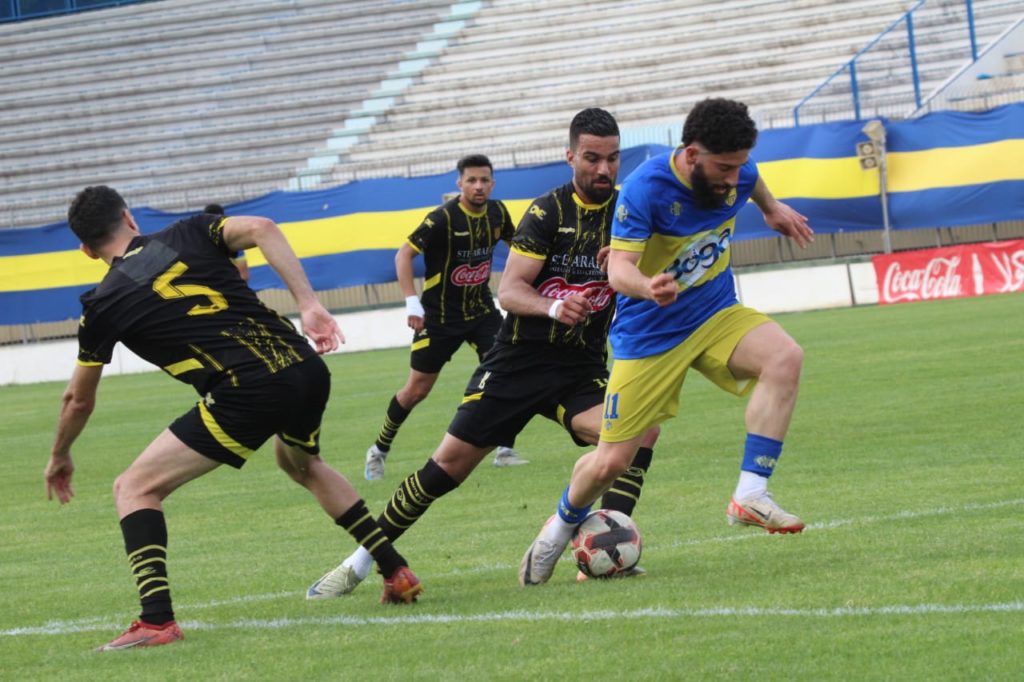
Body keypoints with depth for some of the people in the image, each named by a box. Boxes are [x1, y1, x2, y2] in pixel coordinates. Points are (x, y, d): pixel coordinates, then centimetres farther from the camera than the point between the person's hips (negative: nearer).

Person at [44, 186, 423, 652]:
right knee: (302, 464, 38)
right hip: (307, 369, 5)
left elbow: (78, 400, 24)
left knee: (134, 489, 5)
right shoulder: (190, 233, 17)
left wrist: (59, 459, 42)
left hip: (245, 396, -5)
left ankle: (157, 621, -11)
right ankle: (397, 573, 37)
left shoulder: (104, 304, 11)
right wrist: (308, 305, -4)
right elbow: (261, 229, -2)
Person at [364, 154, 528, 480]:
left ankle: (505, 450, -5)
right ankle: (379, 450, 21)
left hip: (481, 307, 4)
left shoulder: (497, 212, -2)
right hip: (439, 315, -4)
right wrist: (412, 302, -24)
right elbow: (404, 254, -17)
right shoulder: (443, 218, -20)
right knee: (417, 389, 2)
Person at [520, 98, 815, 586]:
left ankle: (751, 496, -25)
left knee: (785, 358, -28)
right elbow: (619, 268, -32)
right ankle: (563, 525, 34)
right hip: (649, 334, -4)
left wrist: (772, 208, 35)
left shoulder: (737, 173, -10)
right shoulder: (646, 188, -26)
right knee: (611, 462, 0)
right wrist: (647, 286, -54)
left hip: (716, 315, 4)